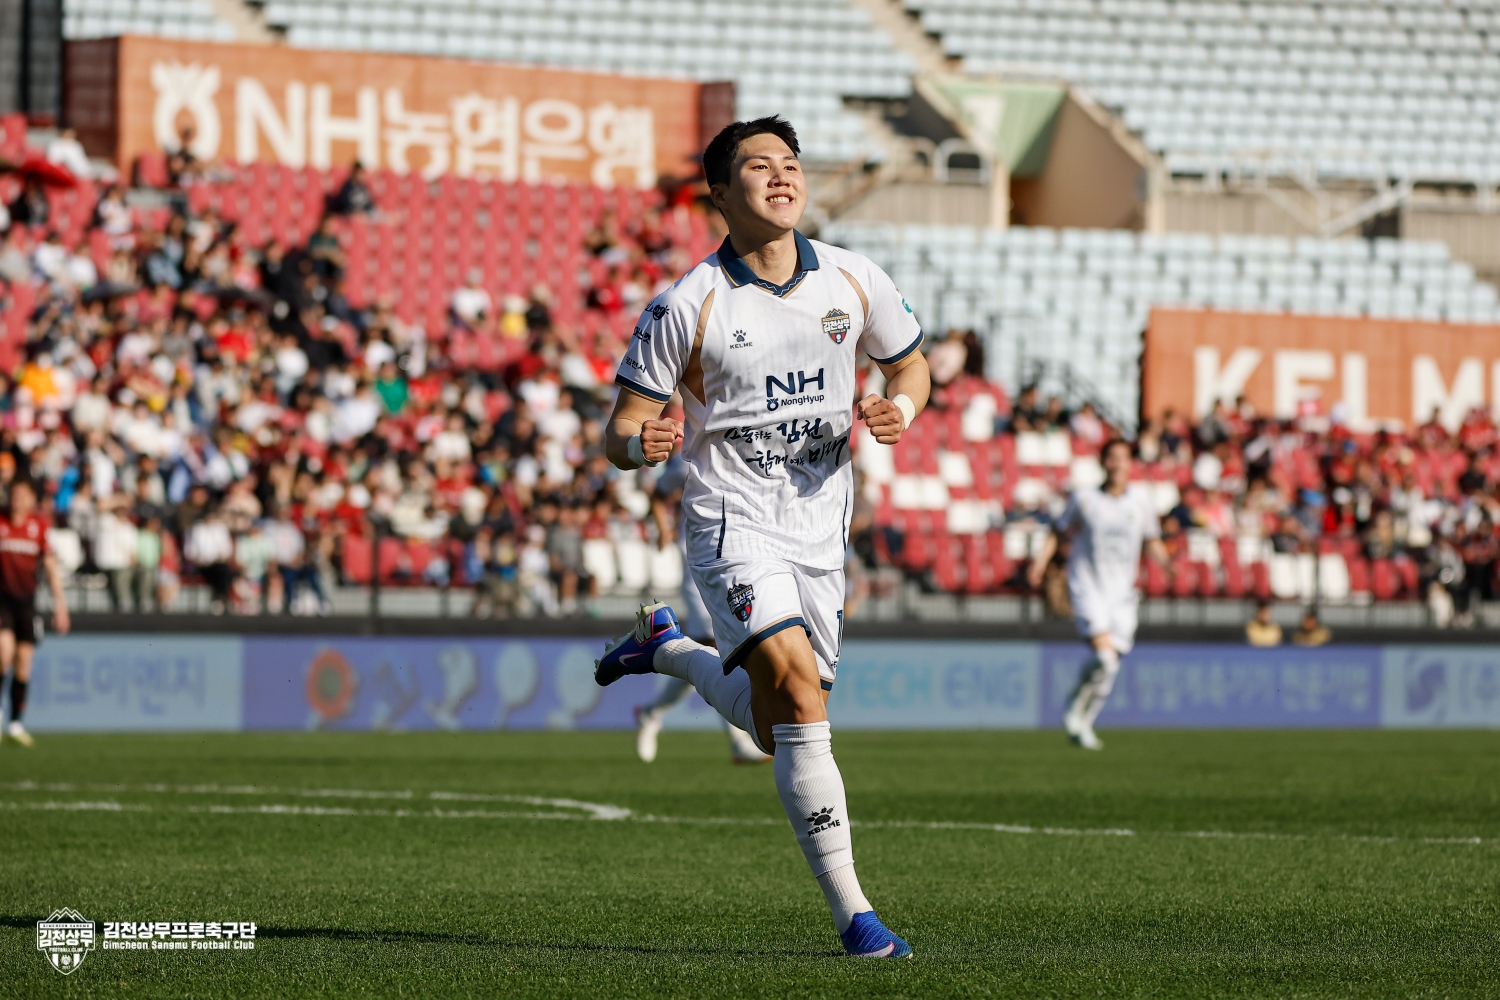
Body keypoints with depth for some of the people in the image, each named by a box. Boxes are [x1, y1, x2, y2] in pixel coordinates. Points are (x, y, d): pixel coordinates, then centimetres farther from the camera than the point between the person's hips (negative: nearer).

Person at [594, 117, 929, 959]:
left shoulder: (855, 282, 2)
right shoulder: (689, 306, -10)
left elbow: (911, 366, 18)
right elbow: (621, 434, -5)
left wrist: (899, 408, -6)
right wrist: (643, 444, -29)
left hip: (821, 531, 5)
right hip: (733, 519, -5)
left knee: (779, 731, 12)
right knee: (797, 683, -27)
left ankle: (667, 646, 43)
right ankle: (851, 911, -24)